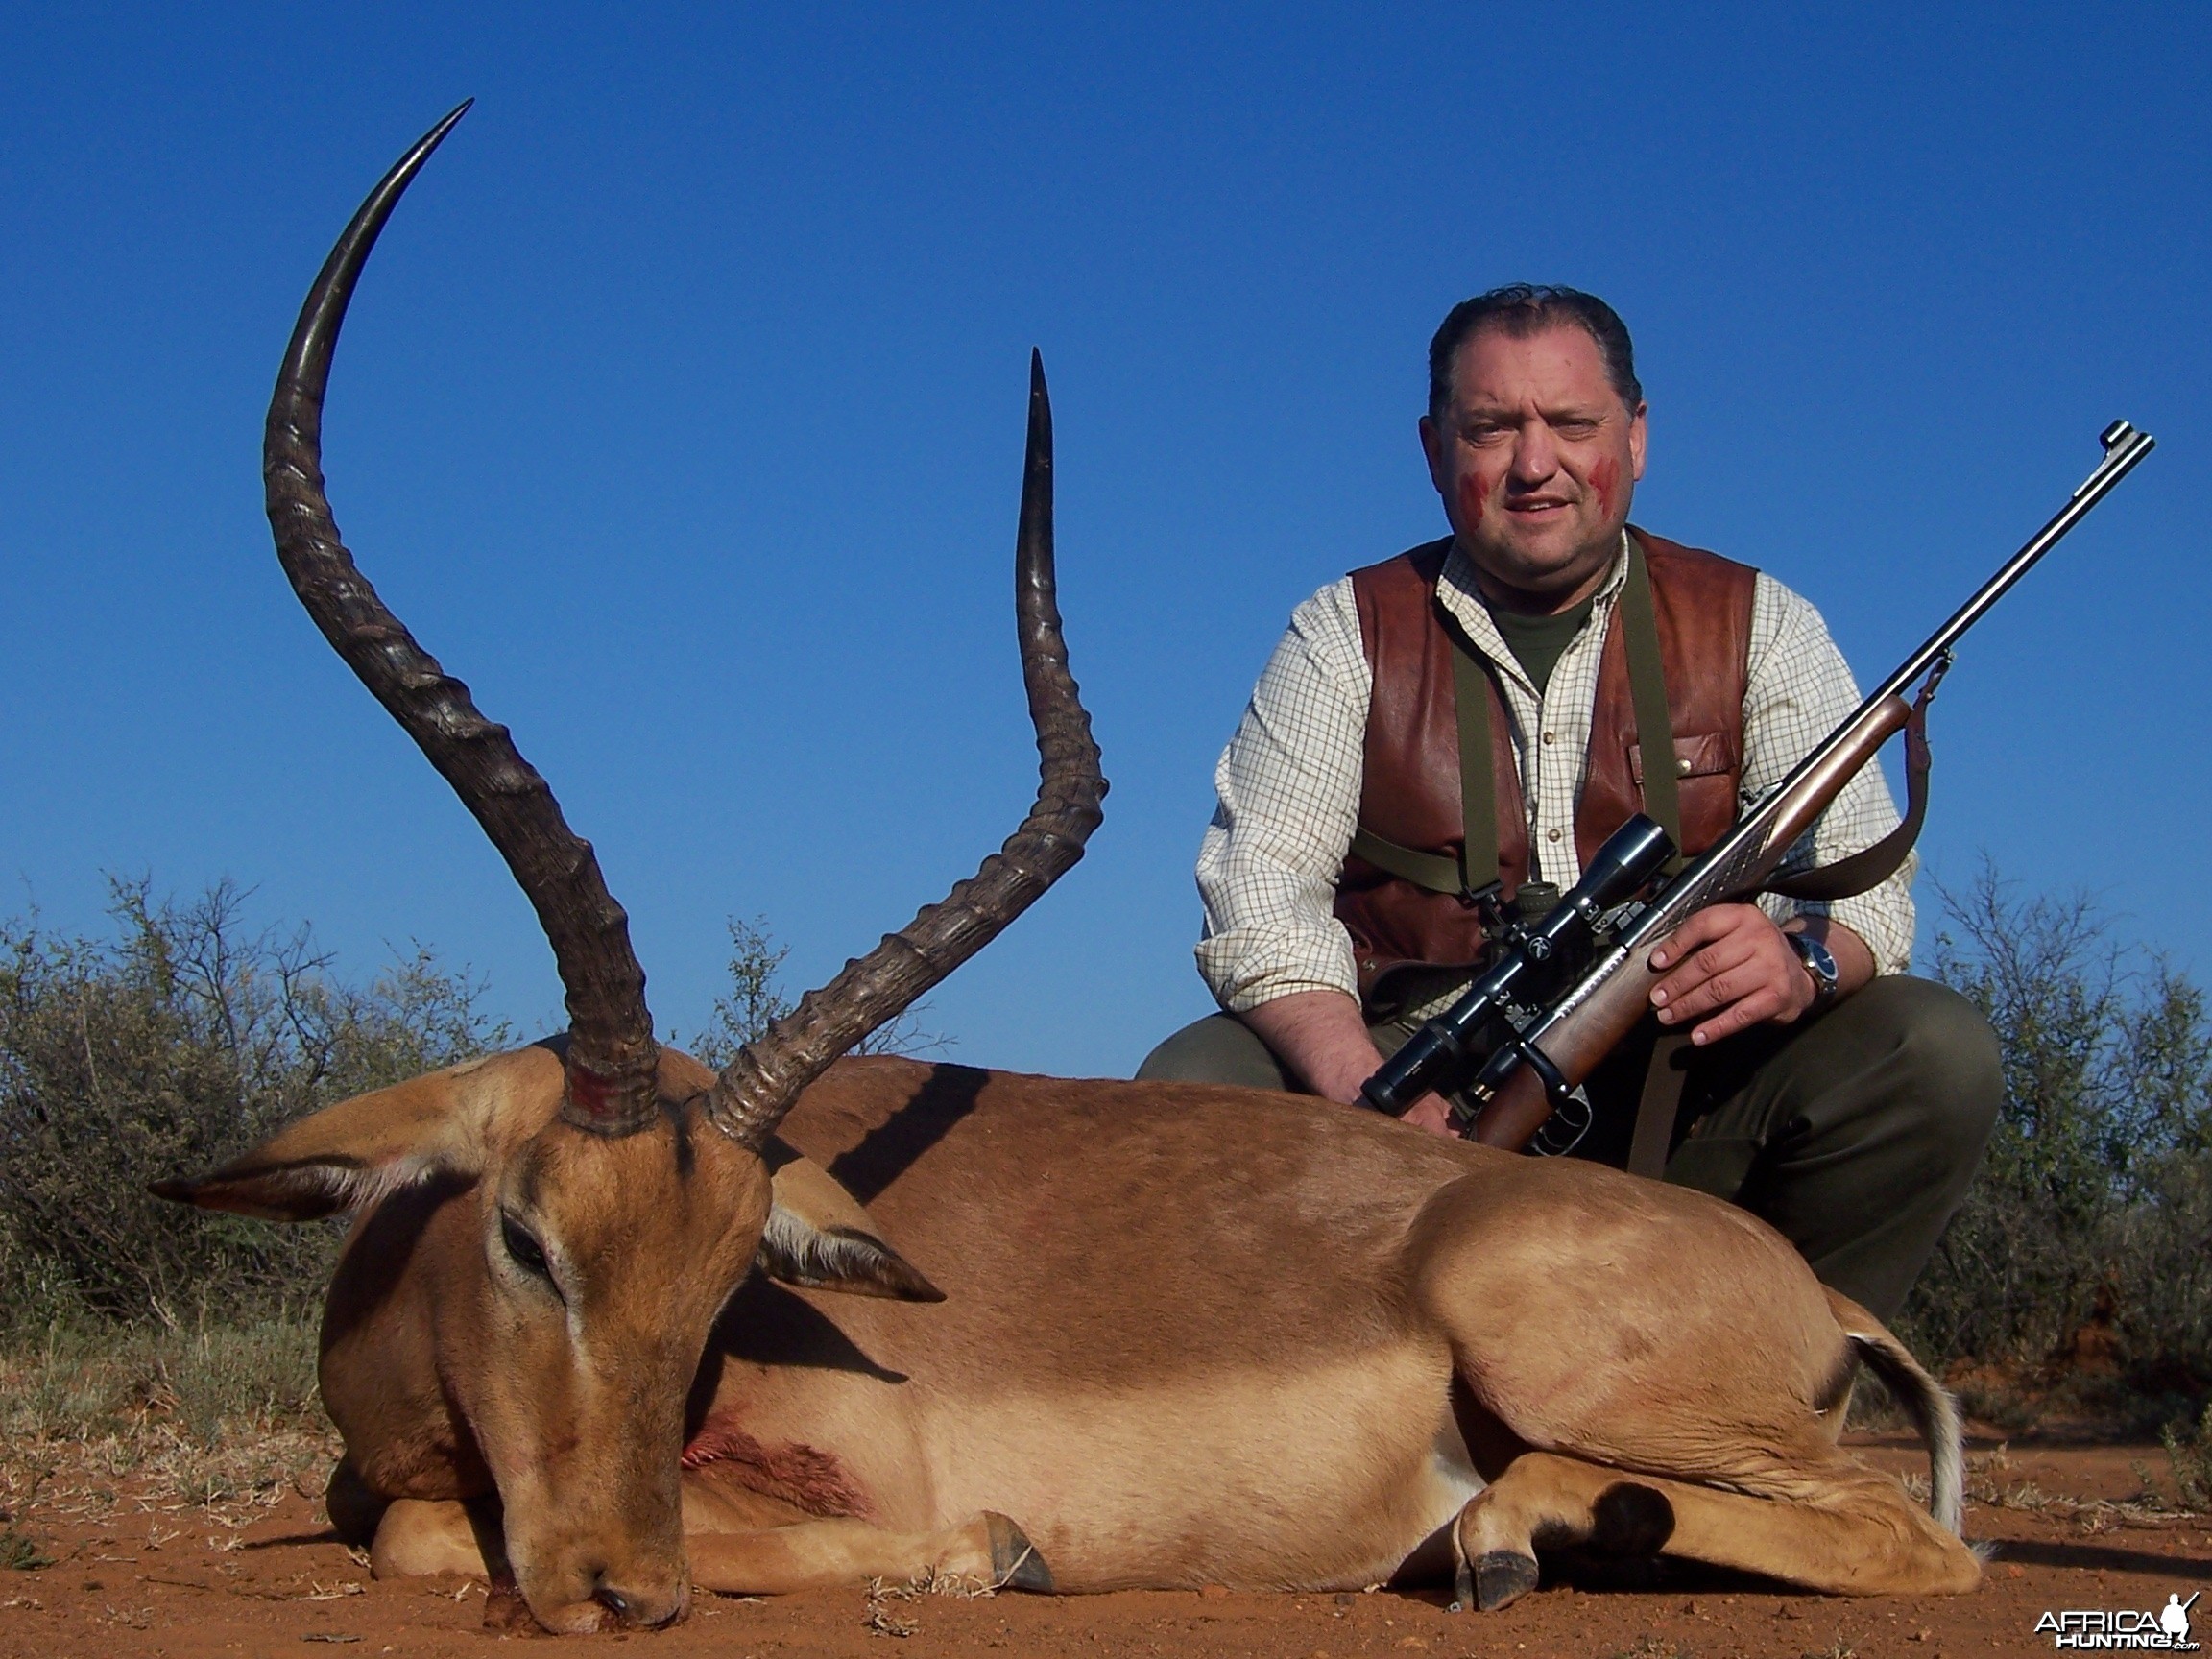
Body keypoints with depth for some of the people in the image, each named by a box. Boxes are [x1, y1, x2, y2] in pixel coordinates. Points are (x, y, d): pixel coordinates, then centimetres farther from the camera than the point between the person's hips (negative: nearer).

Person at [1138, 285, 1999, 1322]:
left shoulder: (1756, 626, 9)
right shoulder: (1349, 634, 6)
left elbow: (1865, 878, 1)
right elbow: (1262, 891, -6)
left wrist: (1804, 962, -26)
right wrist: (1364, 1093, -26)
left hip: (1681, 1092, 1)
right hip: (1424, 1094, 0)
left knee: (1937, 1054, -23)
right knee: (1192, 1090, -26)